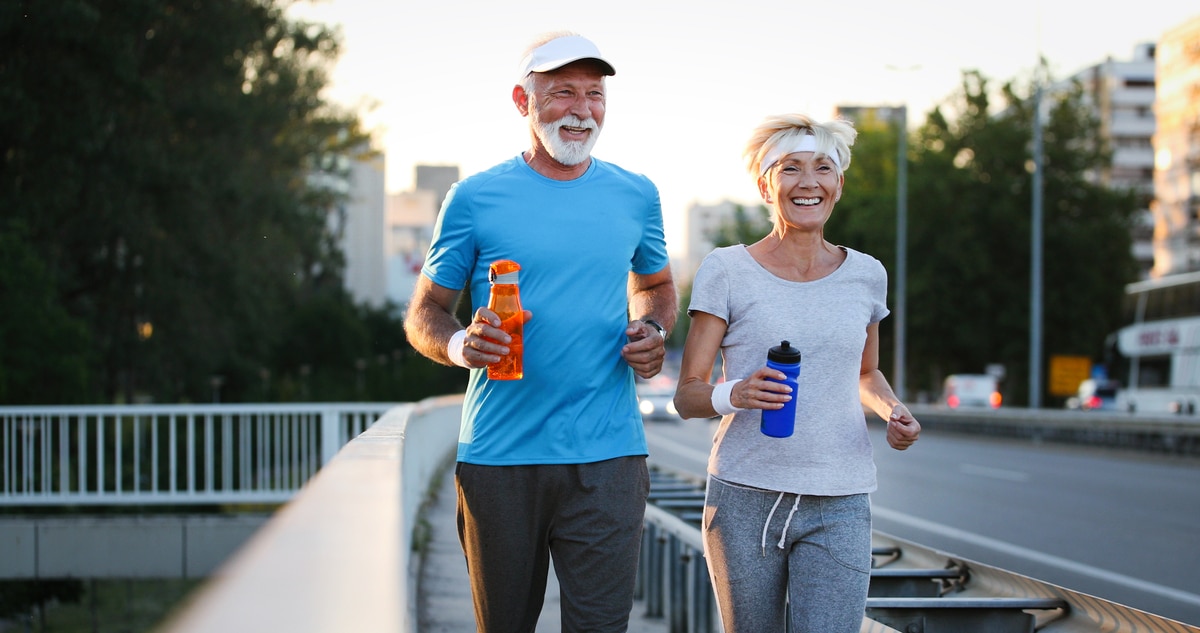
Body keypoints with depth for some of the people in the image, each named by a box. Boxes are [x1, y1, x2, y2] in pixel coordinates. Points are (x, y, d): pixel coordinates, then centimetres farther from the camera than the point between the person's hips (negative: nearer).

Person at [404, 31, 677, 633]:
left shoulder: (635, 195, 9)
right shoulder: (475, 198, 1)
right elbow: (424, 313, 6)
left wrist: (651, 328, 3)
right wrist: (458, 344, -18)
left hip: (607, 454, 1)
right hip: (499, 459, -1)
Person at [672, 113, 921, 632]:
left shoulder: (866, 275, 9)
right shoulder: (726, 270, -1)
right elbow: (686, 395, -2)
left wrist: (893, 410, 3)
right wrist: (732, 395, -24)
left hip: (837, 509, 2)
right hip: (745, 498, -1)